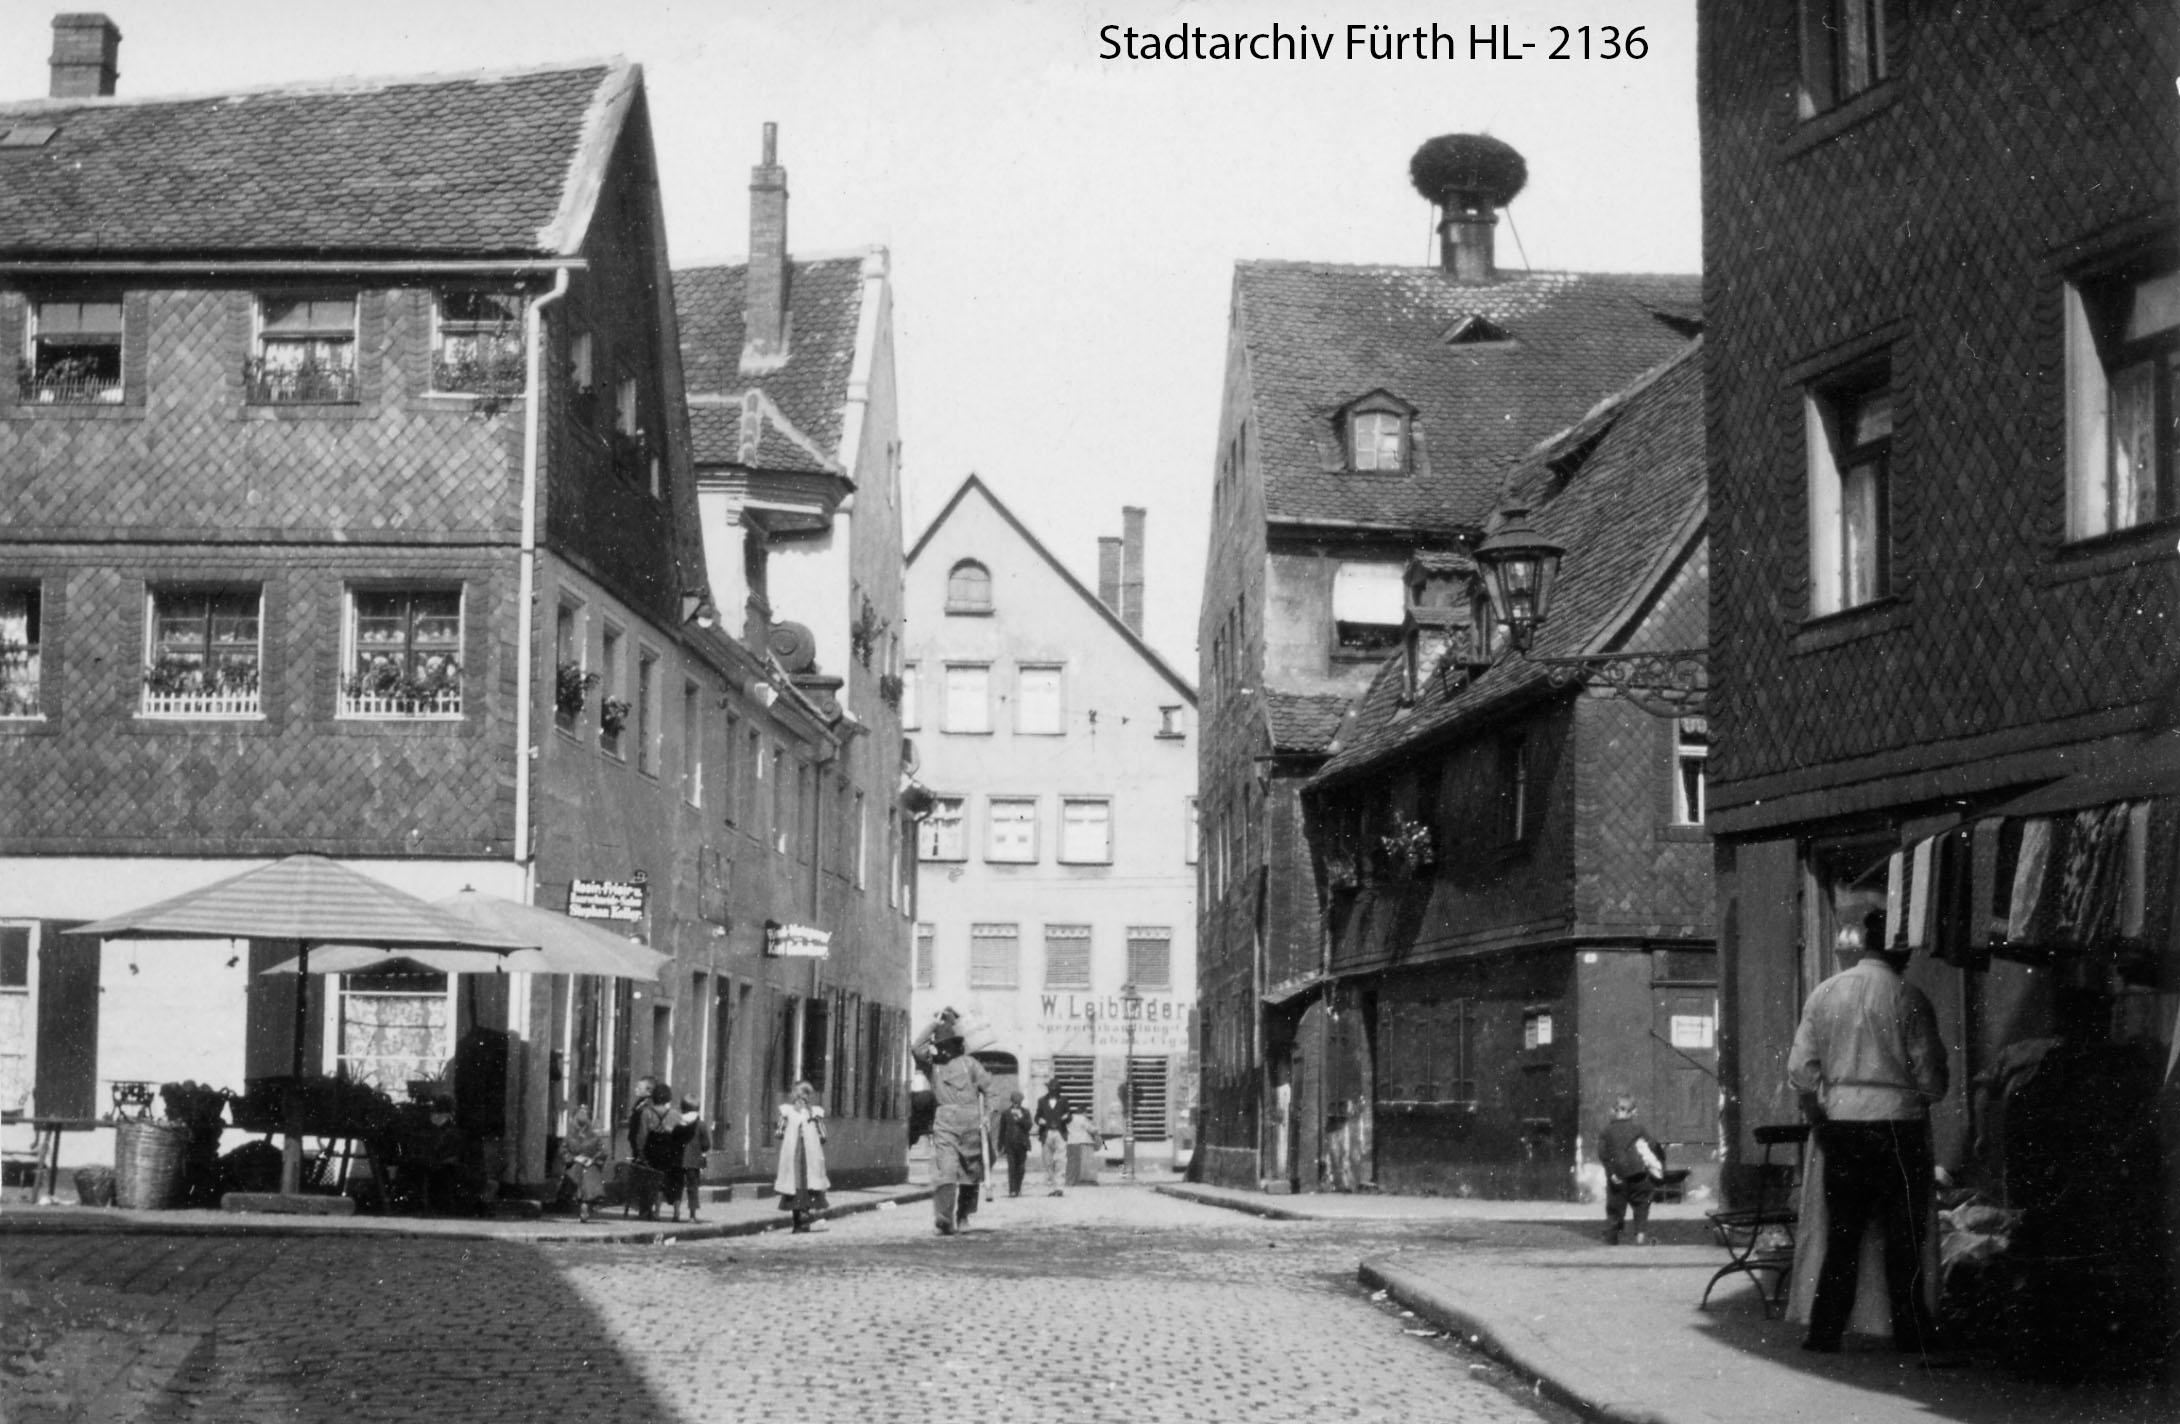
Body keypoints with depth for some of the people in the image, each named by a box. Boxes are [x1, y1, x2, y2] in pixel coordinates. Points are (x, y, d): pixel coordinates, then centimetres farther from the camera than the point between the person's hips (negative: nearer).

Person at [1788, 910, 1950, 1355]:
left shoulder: (1824, 993, 3)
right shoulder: (1908, 999, -8)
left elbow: (1800, 1069, 2)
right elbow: (1930, 1076, -6)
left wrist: (1818, 1118, 14)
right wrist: (1923, 1095, 15)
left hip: (1839, 1124, 4)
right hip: (1896, 1123, -3)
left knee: (1841, 1234, 9)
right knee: (1903, 1236, 6)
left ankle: (1825, 1331, 7)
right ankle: (1911, 1332, 9)